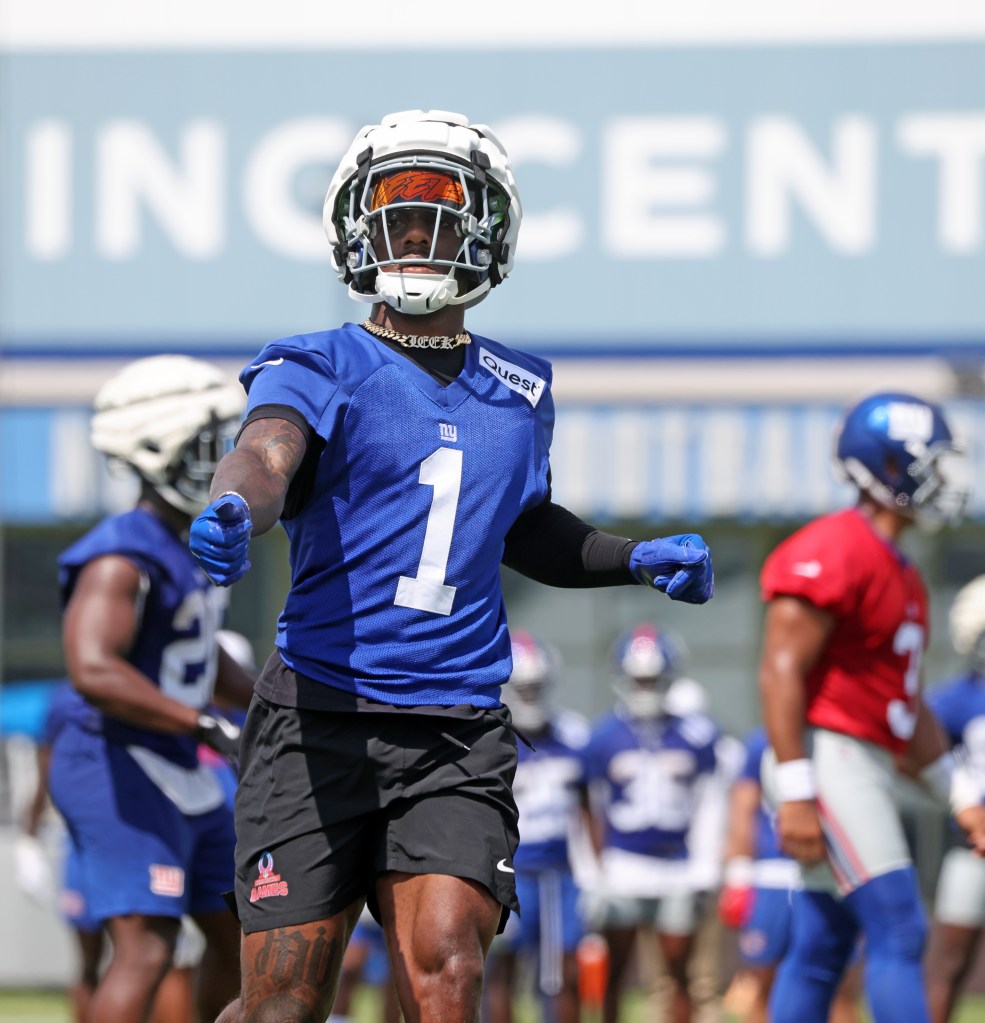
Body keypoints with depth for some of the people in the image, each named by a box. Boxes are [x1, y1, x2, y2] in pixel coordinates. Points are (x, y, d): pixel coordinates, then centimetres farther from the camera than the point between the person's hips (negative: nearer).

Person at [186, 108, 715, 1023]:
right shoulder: (322, 367, 0)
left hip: (458, 740, 3)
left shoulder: (519, 395, 15)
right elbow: (266, 454, -22)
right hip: (319, 720, -3)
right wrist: (235, 509, -46)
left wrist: (638, 559, 17)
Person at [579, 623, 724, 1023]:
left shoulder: (695, 735, 2)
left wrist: (704, 872, 2)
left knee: (678, 971, 2)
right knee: (616, 971, 1)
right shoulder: (605, 737, 1)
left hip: (679, 869, 1)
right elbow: (596, 810, 9)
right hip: (624, 866, -1)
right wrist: (600, 870, 8)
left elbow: (707, 806, 7)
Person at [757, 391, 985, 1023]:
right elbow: (781, 672, -18)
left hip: (867, 765, 10)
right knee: (898, 932, -13)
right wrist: (796, 796, -23)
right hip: (829, 755, -10)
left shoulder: (902, 575, 19)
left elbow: (909, 707, 24)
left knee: (820, 953, 10)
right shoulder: (834, 553, -13)